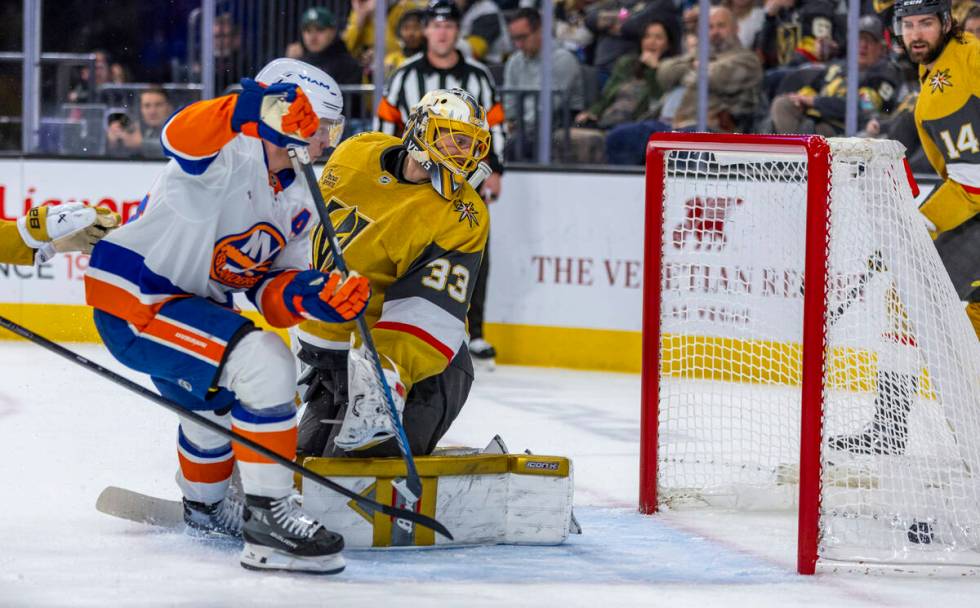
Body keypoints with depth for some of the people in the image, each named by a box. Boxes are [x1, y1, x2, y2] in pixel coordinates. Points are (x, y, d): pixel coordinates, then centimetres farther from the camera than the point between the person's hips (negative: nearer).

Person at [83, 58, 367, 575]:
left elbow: (271, 288, 3)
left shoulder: (296, 203, 7)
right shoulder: (230, 155, -20)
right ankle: (267, 516, -21)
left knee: (223, 394, 33)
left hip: (188, 301, 11)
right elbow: (182, 140, -44)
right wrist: (251, 109, -60)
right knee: (262, 364, -26)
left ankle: (204, 504, 62)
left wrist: (314, 295, -19)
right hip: (130, 298, -11)